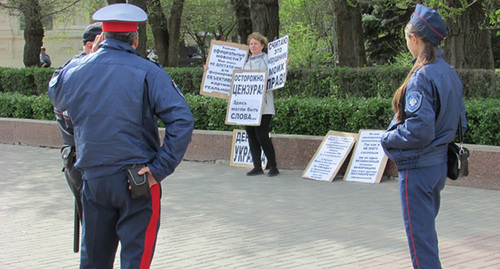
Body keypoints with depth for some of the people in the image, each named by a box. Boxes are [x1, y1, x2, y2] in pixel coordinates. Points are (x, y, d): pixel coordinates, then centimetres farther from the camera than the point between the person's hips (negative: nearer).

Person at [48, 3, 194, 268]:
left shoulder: (73, 71, 2)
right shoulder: (148, 73, -10)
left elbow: (56, 98, 25)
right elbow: (181, 120, -19)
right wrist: (160, 169, -15)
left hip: (93, 179, 4)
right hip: (137, 180, -4)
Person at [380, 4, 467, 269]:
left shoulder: (422, 77, -20)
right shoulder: (449, 73, 7)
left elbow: (418, 130, -25)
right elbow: (459, 121, 14)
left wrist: (388, 138, -10)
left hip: (418, 167, -9)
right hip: (440, 163, 9)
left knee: (419, 234, -2)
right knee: (426, 228, 20)